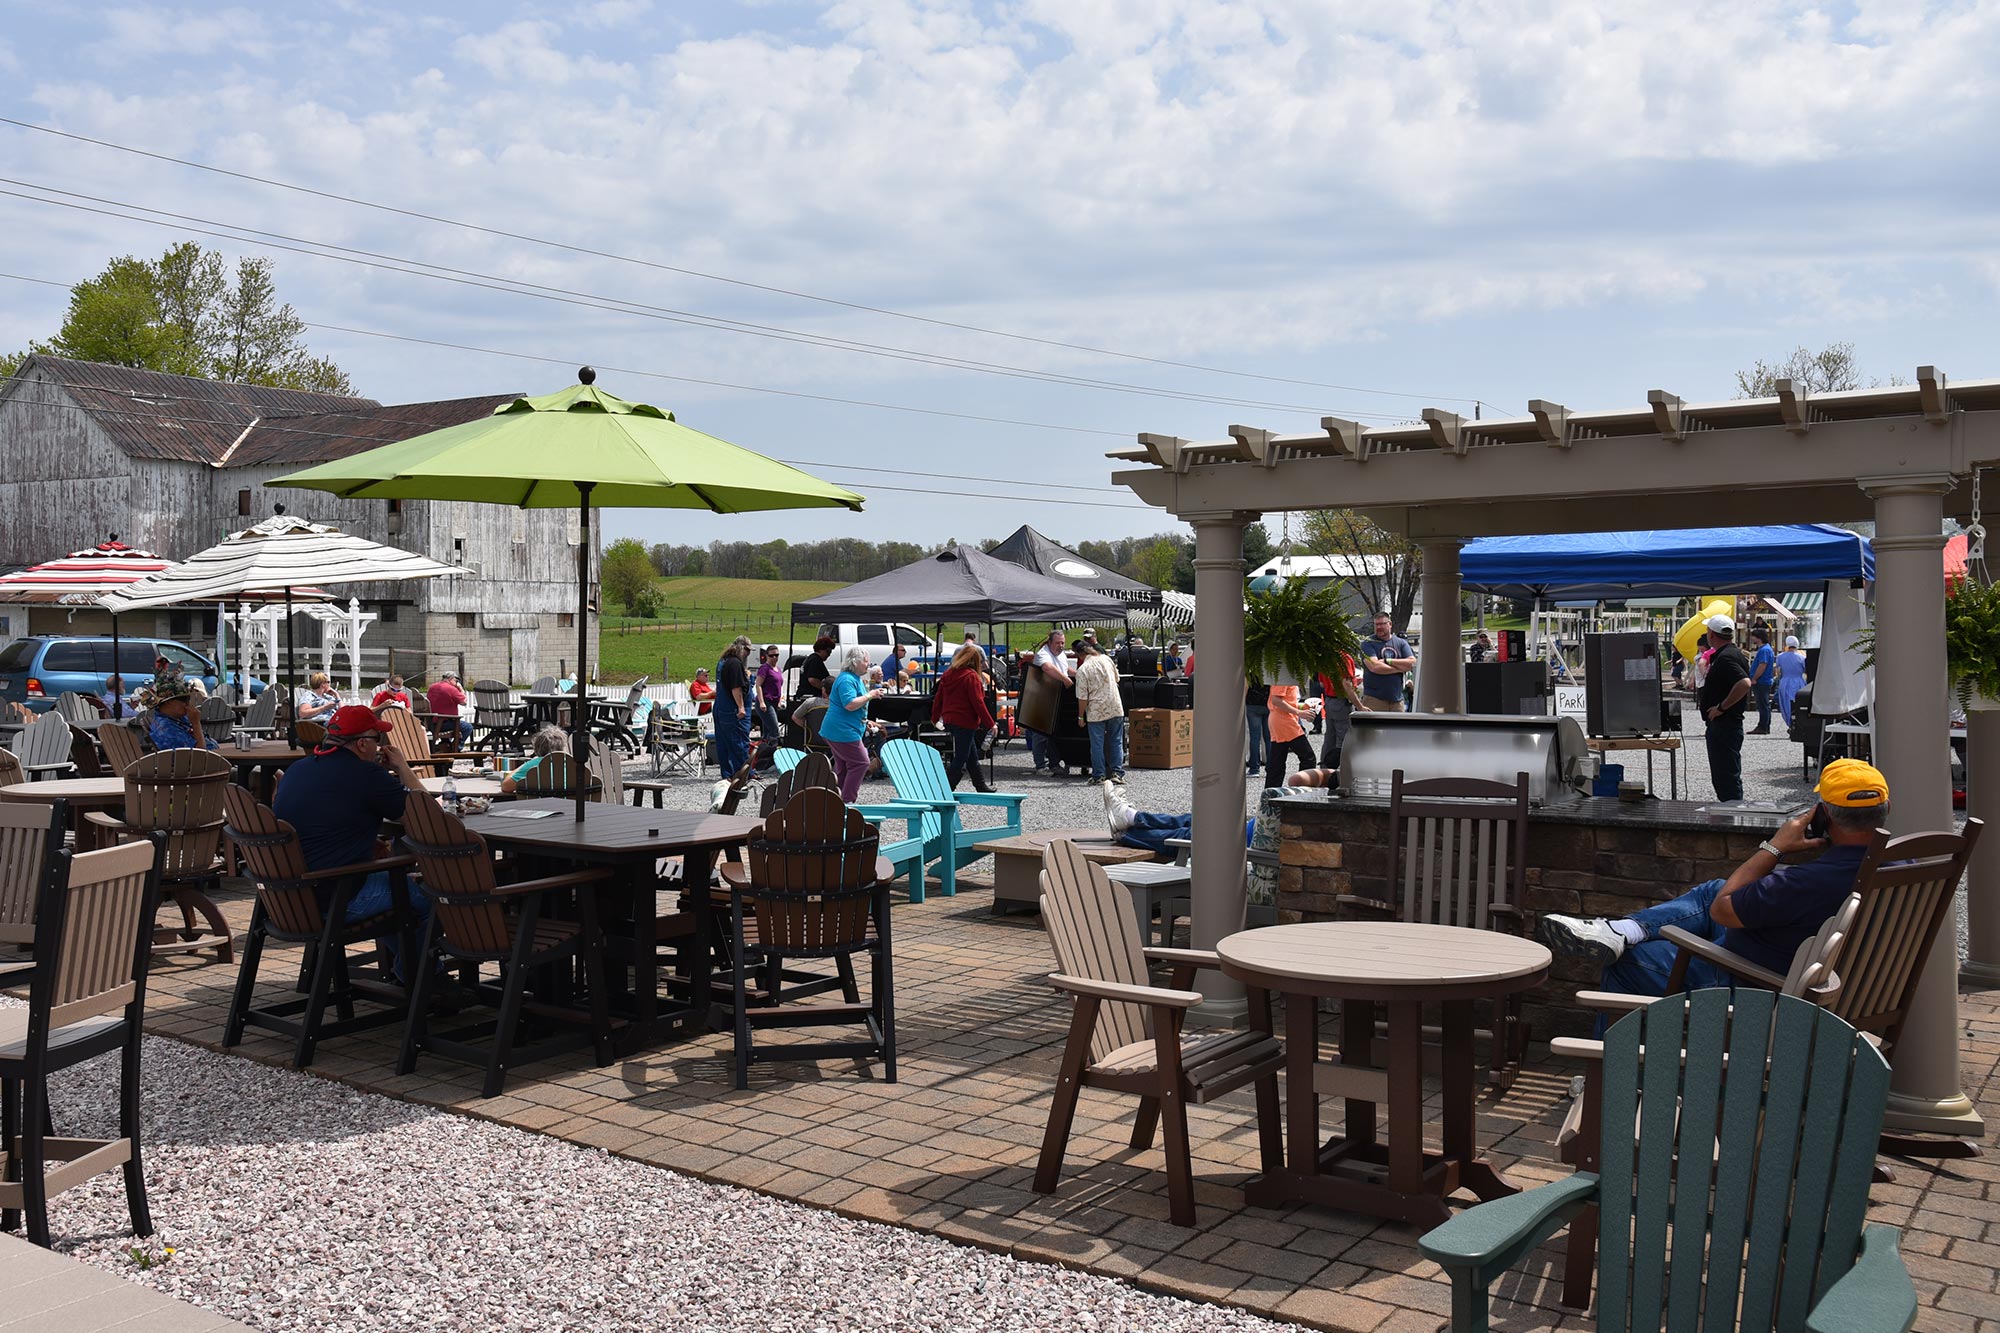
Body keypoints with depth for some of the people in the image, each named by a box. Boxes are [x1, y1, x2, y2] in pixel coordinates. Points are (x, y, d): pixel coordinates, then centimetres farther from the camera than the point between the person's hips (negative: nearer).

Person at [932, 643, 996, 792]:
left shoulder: (948, 674, 8)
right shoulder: (971, 676, -15)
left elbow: (938, 697, 13)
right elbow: (978, 703, -17)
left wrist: (935, 717, 24)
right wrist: (990, 723, -12)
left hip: (949, 720, 8)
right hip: (965, 722, -8)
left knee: (972, 755, 18)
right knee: (960, 757, -1)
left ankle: (981, 786, 28)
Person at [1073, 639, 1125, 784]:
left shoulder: (1082, 670, -11)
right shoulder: (1106, 659, 3)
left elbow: (1082, 697, -11)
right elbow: (1117, 678, 18)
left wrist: (1080, 716, -1)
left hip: (1096, 711, -4)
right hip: (1116, 708, 4)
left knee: (1097, 744, 5)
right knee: (1116, 741, 10)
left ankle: (1099, 775, 7)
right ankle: (1117, 773, 6)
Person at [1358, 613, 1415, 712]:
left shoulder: (1401, 643, 14)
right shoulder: (1368, 643, 2)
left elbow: (1412, 663, -1)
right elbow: (1374, 667, -13)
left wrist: (1387, 661, -8)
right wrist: (1401, 668, -4)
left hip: (1396, 699, 4)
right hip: (1374, 698, -4)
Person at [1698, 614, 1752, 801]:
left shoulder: (1726, 657, -19)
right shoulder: (1724, 654, 14)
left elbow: (1744, 683, -34)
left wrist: (1721, 707, -25)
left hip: (1724, 727, -11)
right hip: (1720, 725, 11)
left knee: (1728, 777, -7)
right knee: (1721, 778, 18)